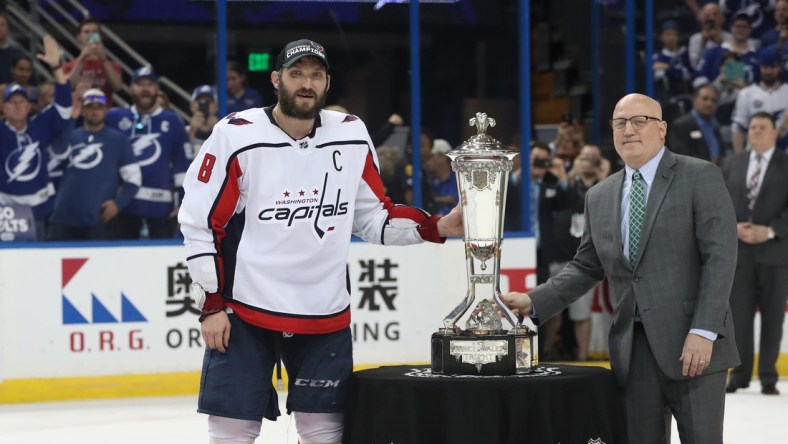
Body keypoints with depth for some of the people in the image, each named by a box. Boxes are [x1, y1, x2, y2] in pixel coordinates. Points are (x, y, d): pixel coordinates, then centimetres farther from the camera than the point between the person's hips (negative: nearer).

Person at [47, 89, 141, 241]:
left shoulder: (118, 140, 6)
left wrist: (118, 203, -7)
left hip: (98, 222, -3)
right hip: (63, 218, 3)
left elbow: (133, 178, 3)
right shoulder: (70, 137, 13)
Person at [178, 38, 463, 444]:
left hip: (326, 315, 3)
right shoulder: (235, 136, -9)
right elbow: (200, 223, -6)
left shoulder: (352, 136, 3)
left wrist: (438, 227, -4)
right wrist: (213, 304, -8)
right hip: (245, 311, -3)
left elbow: (373, 216, 10)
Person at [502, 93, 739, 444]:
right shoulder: (599, 197, 15)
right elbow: (586, 268, 19)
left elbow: (720, 257, -9)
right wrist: (533, 302, 4)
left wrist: (703, 332, -17)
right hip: (633, 349, 5)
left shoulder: (701, 177, -2)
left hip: (694, 347, -5)